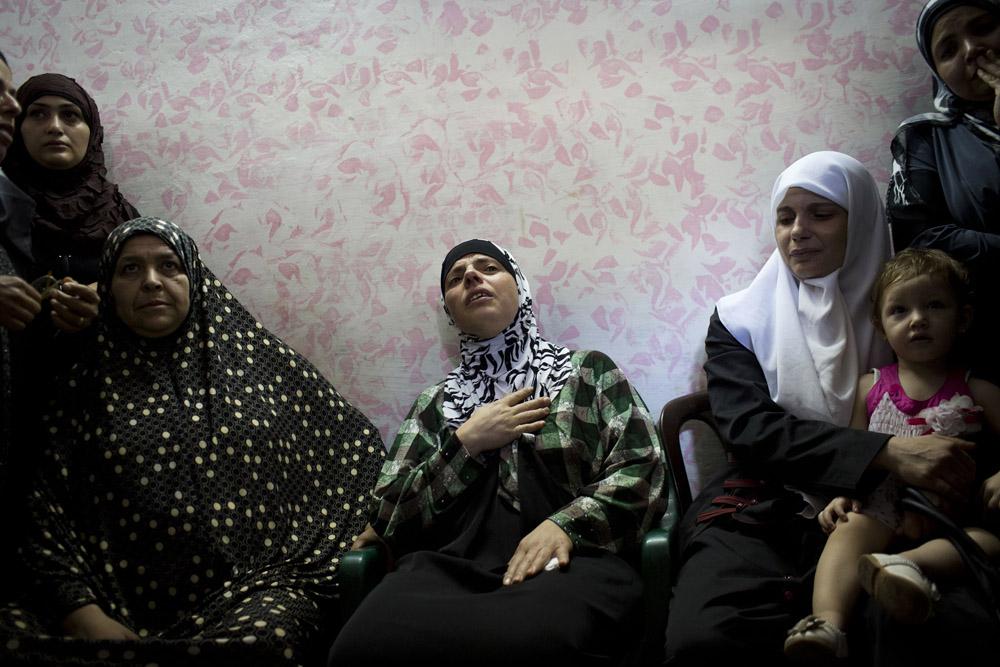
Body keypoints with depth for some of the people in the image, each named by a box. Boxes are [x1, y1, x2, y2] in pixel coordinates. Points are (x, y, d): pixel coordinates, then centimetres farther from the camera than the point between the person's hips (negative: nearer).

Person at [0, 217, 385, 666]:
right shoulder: (88, 384, 13)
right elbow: (46, 512, 6)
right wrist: (83, 613, -10)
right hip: (120, 603, 1)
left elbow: (356, 445, 16)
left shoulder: (256, 360, 12)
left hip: (250, 587, 0)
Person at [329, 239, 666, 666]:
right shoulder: (436, 402, 23)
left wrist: (567, 524, -13)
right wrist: (466, 442, 2)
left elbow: (643, 470, 5)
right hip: (450, 564, 3)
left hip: (571, 558, -2)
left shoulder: (588, 370, 18)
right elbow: (390, 519, 14)